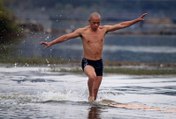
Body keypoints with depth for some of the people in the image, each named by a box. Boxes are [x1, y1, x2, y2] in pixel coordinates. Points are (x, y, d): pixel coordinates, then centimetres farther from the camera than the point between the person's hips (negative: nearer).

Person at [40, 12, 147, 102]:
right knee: (92, 76, -34)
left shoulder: (104, 29, 1)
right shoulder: (82, 31, -7)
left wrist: (137, 20, 2)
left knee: (95, 90, 6)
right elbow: (66, 37, -9)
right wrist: (50, 43, -15)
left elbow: (121, 25, 3)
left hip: (99, 63, 4)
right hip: (87, 62, -4)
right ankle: (91, 96, -12)